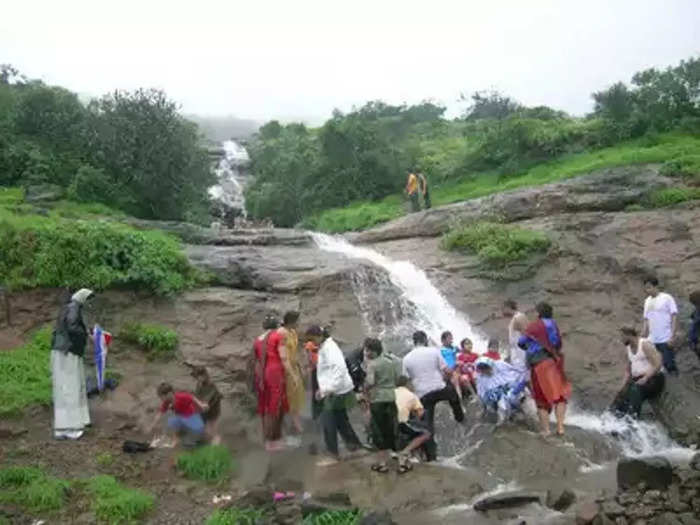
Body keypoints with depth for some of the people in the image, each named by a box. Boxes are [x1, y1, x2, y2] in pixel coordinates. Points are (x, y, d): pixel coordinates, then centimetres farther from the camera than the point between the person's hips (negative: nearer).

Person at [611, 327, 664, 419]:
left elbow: (657, 364, -19)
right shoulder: (629, 348, 14)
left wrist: (645, 378, -26)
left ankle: (633, 416, -38)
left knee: (635, 388, -34)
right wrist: (624, 386, 4)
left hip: (653, 378, -8)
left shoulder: (645, 344, -10)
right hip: (637, 379, 8)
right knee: (623, 394, -14)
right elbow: (628, 371, 19)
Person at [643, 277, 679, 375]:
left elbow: (674, 317, -8)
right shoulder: (647, 301, 12)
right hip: (652, 340, 6)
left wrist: (672, 336, -15)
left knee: (669, 364, -3)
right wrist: (643, 337, 12)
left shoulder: (666, 298, -5)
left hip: (665, 339, -6)